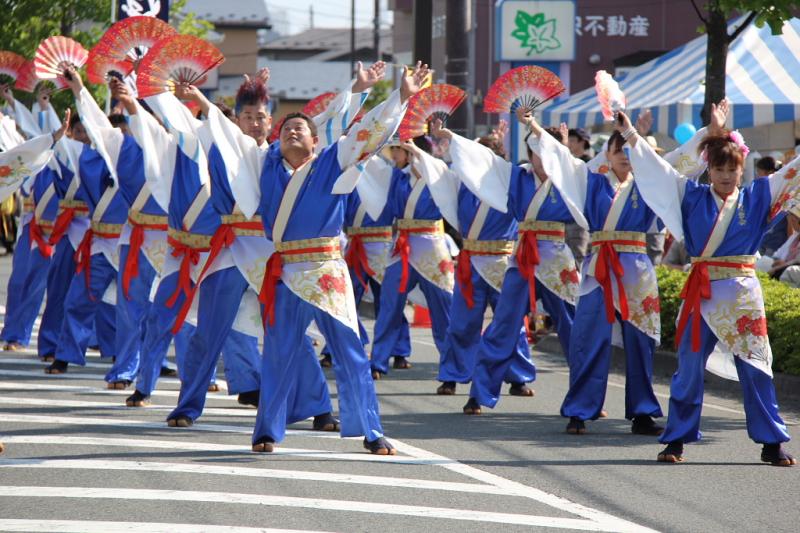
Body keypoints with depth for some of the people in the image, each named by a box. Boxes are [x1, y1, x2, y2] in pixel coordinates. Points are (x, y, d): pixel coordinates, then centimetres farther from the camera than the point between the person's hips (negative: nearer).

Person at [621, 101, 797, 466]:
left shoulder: (756, 198, 6)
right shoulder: (693, 196, 7)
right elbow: (657, 168, 8)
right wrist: (629, 134, 5)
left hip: (742, 293, 0)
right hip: (701, 293, 0)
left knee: (755, 367, 1)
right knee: (689, 365, 2)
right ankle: (676, 440, 10)